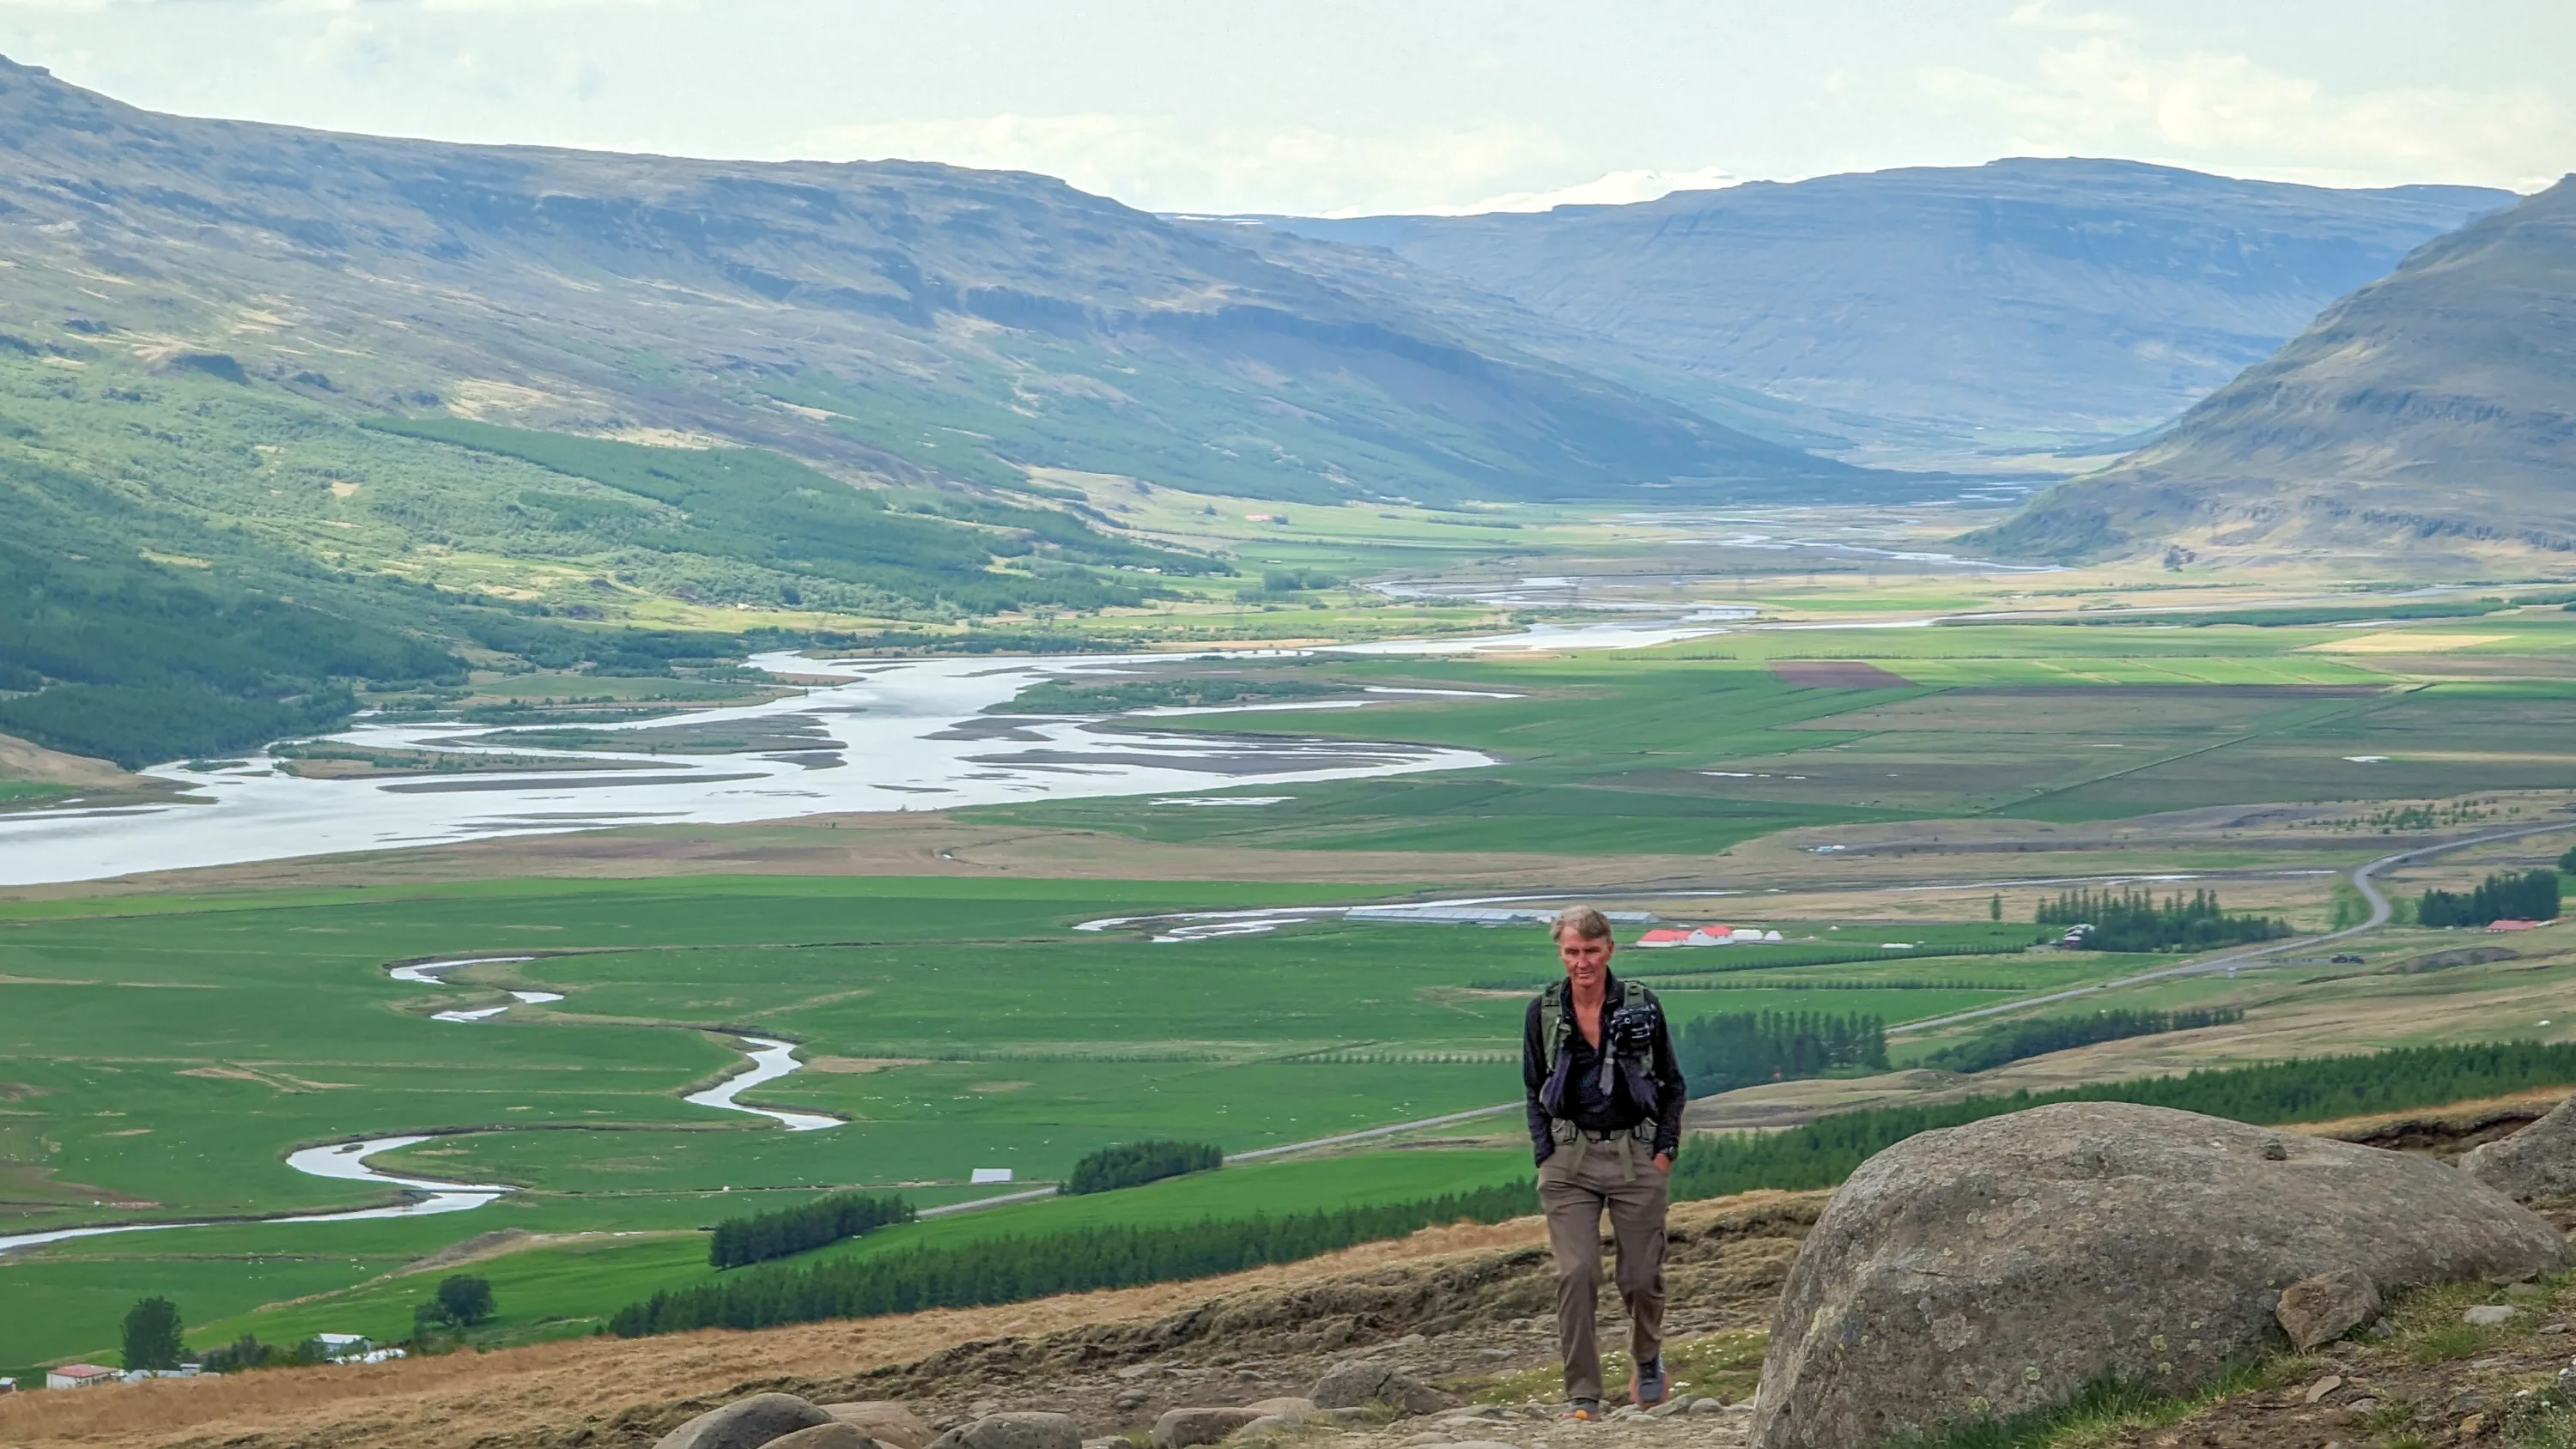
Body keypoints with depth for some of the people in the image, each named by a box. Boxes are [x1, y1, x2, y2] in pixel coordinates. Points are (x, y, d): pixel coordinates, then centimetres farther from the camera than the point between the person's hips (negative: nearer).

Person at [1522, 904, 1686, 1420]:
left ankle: (1648, 1358, 35)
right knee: (1576, 1274, -11)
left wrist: (1664, 1150, 0)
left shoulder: (1641, 1006, -1)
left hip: (1636, 1157, 0)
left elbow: (1672, 1086, 8)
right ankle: (1582, 1395, -6)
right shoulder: (1543, 1011, 2)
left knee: (1641, 1275, 4)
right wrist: (1546, 1156, 2)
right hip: (1569, 1160, 0)